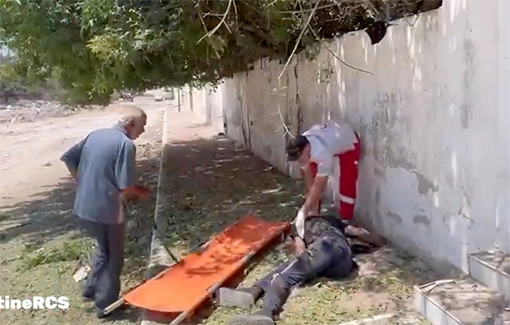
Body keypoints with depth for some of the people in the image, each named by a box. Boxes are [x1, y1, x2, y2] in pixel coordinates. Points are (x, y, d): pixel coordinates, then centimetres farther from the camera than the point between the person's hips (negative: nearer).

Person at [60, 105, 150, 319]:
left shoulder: (95, 135, 7)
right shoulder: (126, 144, -16)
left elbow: (68, 158, 11)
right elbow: (125, 187, -21)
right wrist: (140, 192, 0)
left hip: (84, 206, 8)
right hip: (106, 209, -8)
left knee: (104, 250, 27)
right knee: (113, 257, 10)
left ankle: (91, 289, 35)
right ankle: (106, 305, 19)